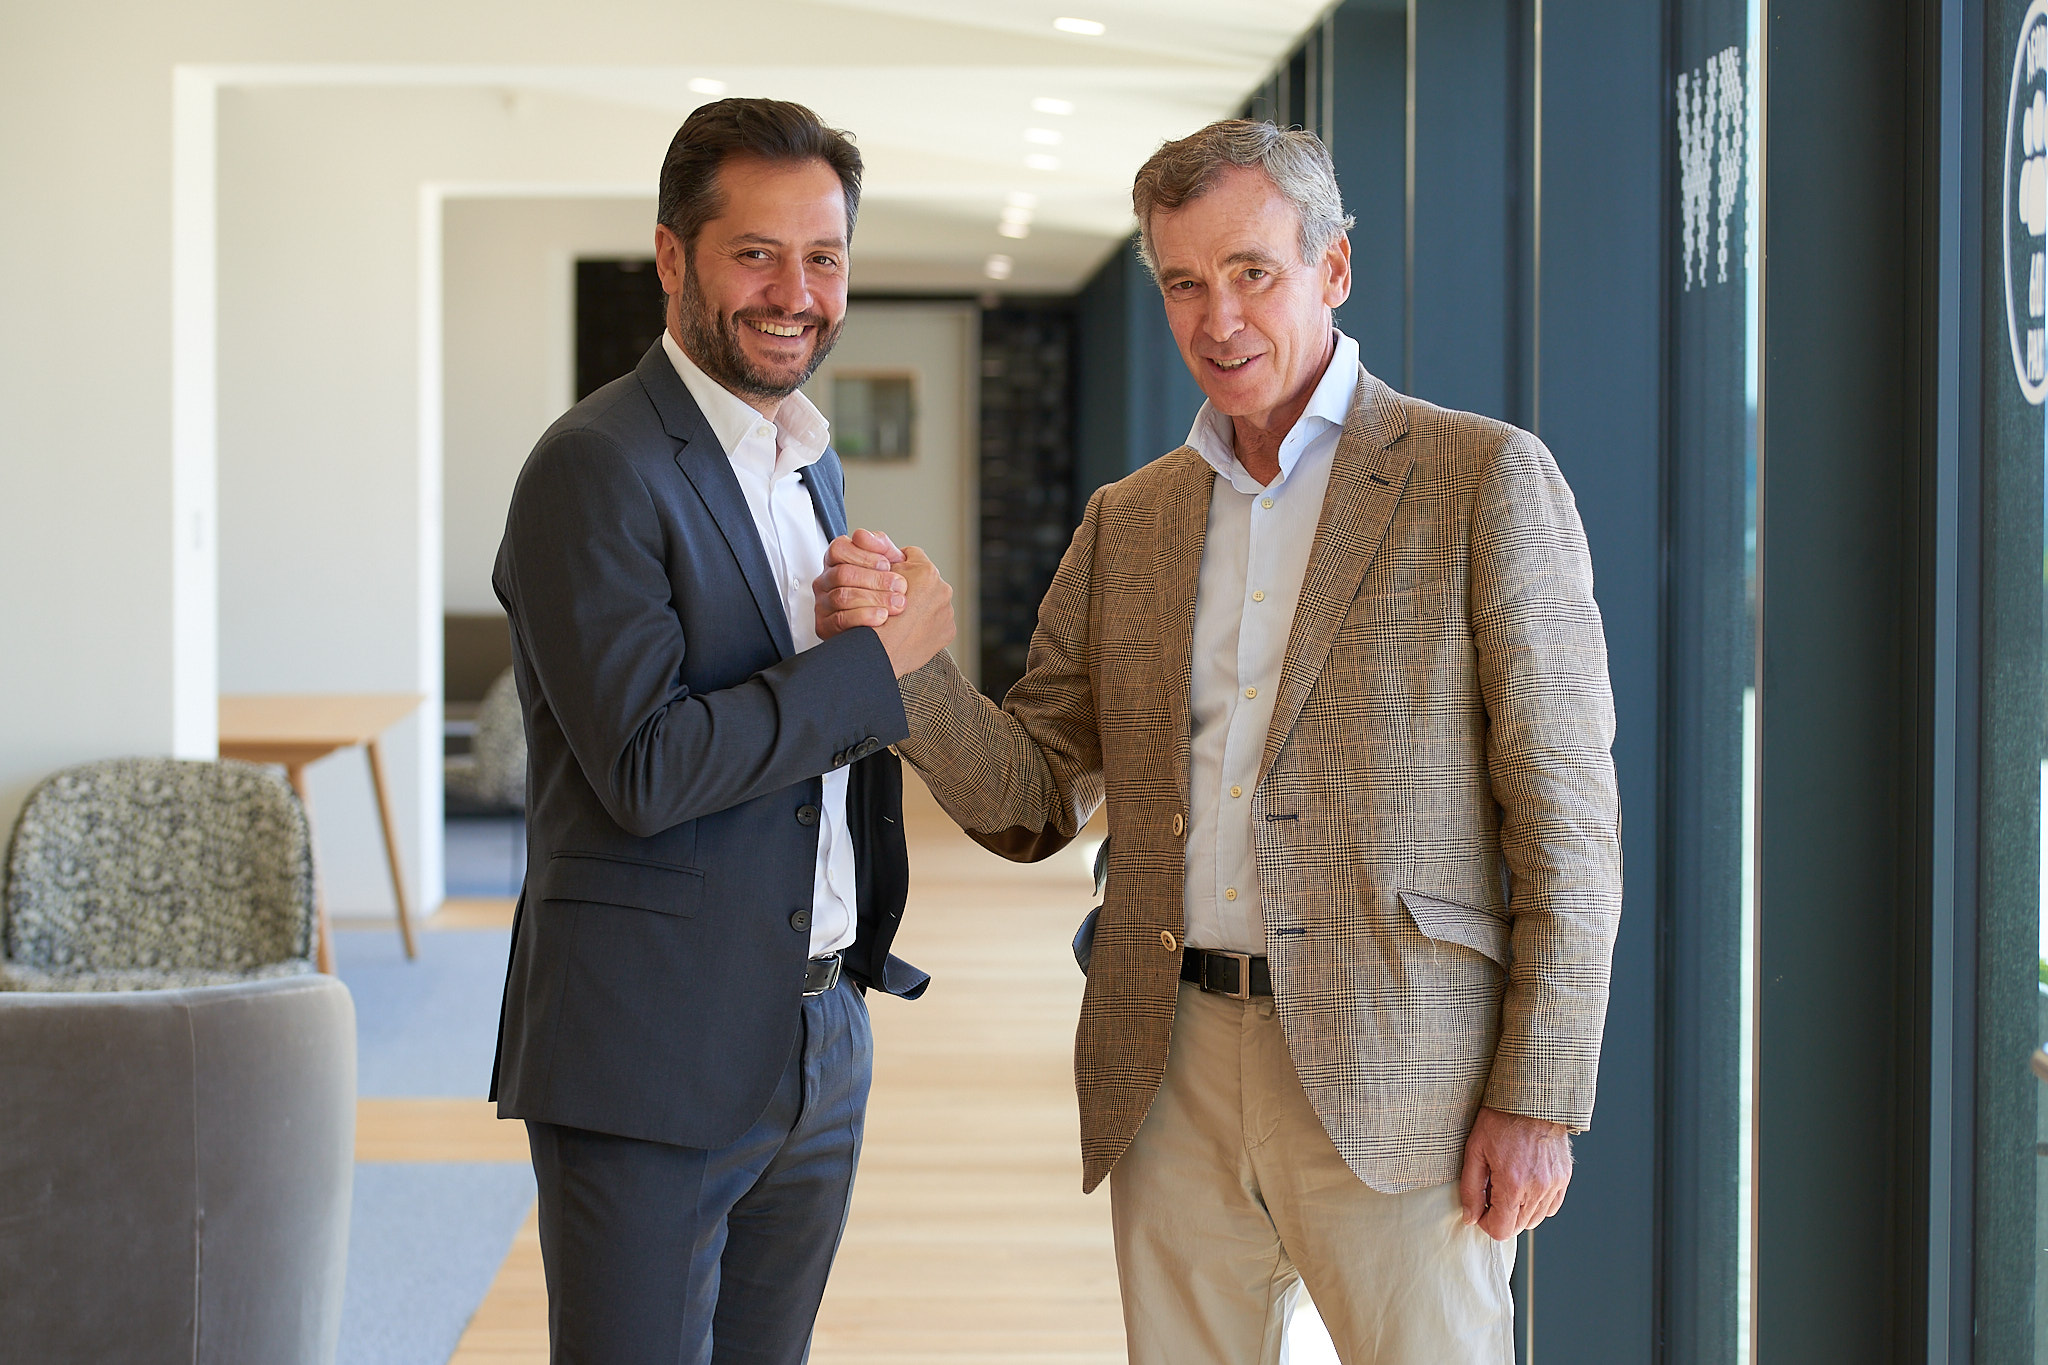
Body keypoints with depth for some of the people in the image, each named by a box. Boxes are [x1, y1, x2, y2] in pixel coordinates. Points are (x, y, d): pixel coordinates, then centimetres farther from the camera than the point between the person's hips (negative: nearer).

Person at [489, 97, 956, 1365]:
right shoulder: (598, 467, -13)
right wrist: (879, 655, -17)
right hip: (650, 1059, -8)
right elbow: (646, 769, -21)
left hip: (821, 1043, 8)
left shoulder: (813, 463, 14)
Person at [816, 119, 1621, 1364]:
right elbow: (1032, 803, 11)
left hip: (1390, 1079, -4)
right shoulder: (1128, 524, 13)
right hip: (1172, 1080, 5)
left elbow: (1566, 814, -5)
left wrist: (1541, 1101, -11)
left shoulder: (1485, 480, -2)